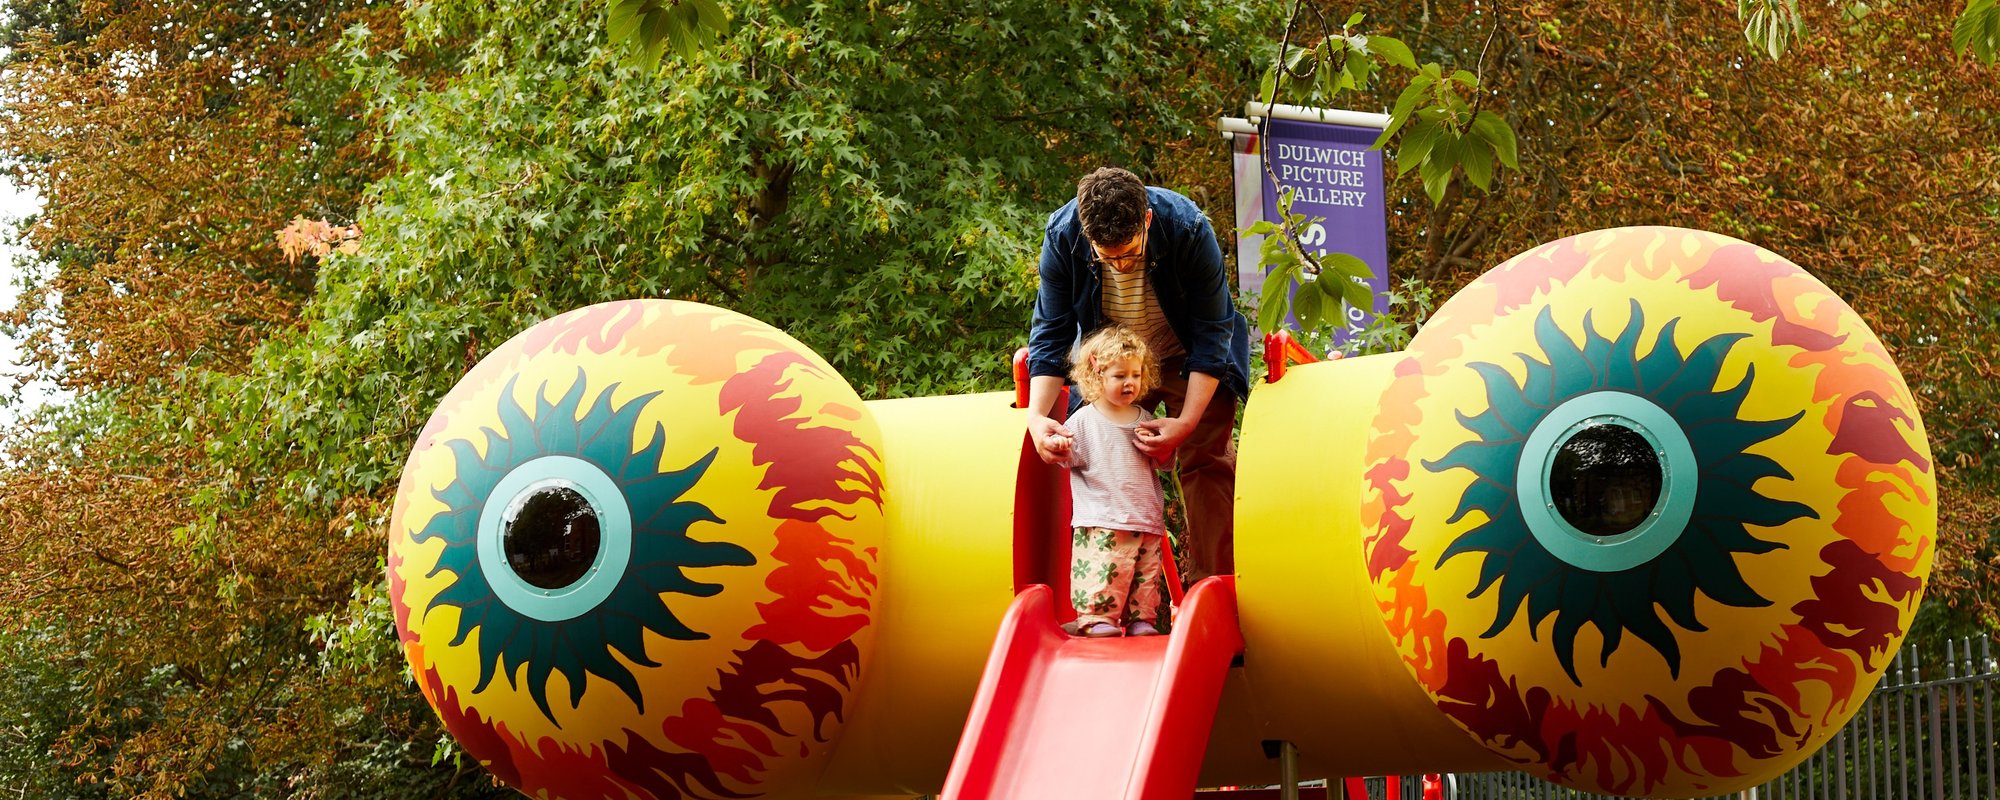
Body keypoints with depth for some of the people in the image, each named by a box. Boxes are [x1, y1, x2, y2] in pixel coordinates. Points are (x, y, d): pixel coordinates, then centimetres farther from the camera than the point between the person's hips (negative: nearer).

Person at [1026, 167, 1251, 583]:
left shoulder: (1188, 228, -34)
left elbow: (1211, 334, -25)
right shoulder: (1062, 236, -28)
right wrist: (1036, 415, -31)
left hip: (1187, 358, -2)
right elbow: (1051, 333, -16)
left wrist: (1187, 423, -33)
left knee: (1206, 462, -8)